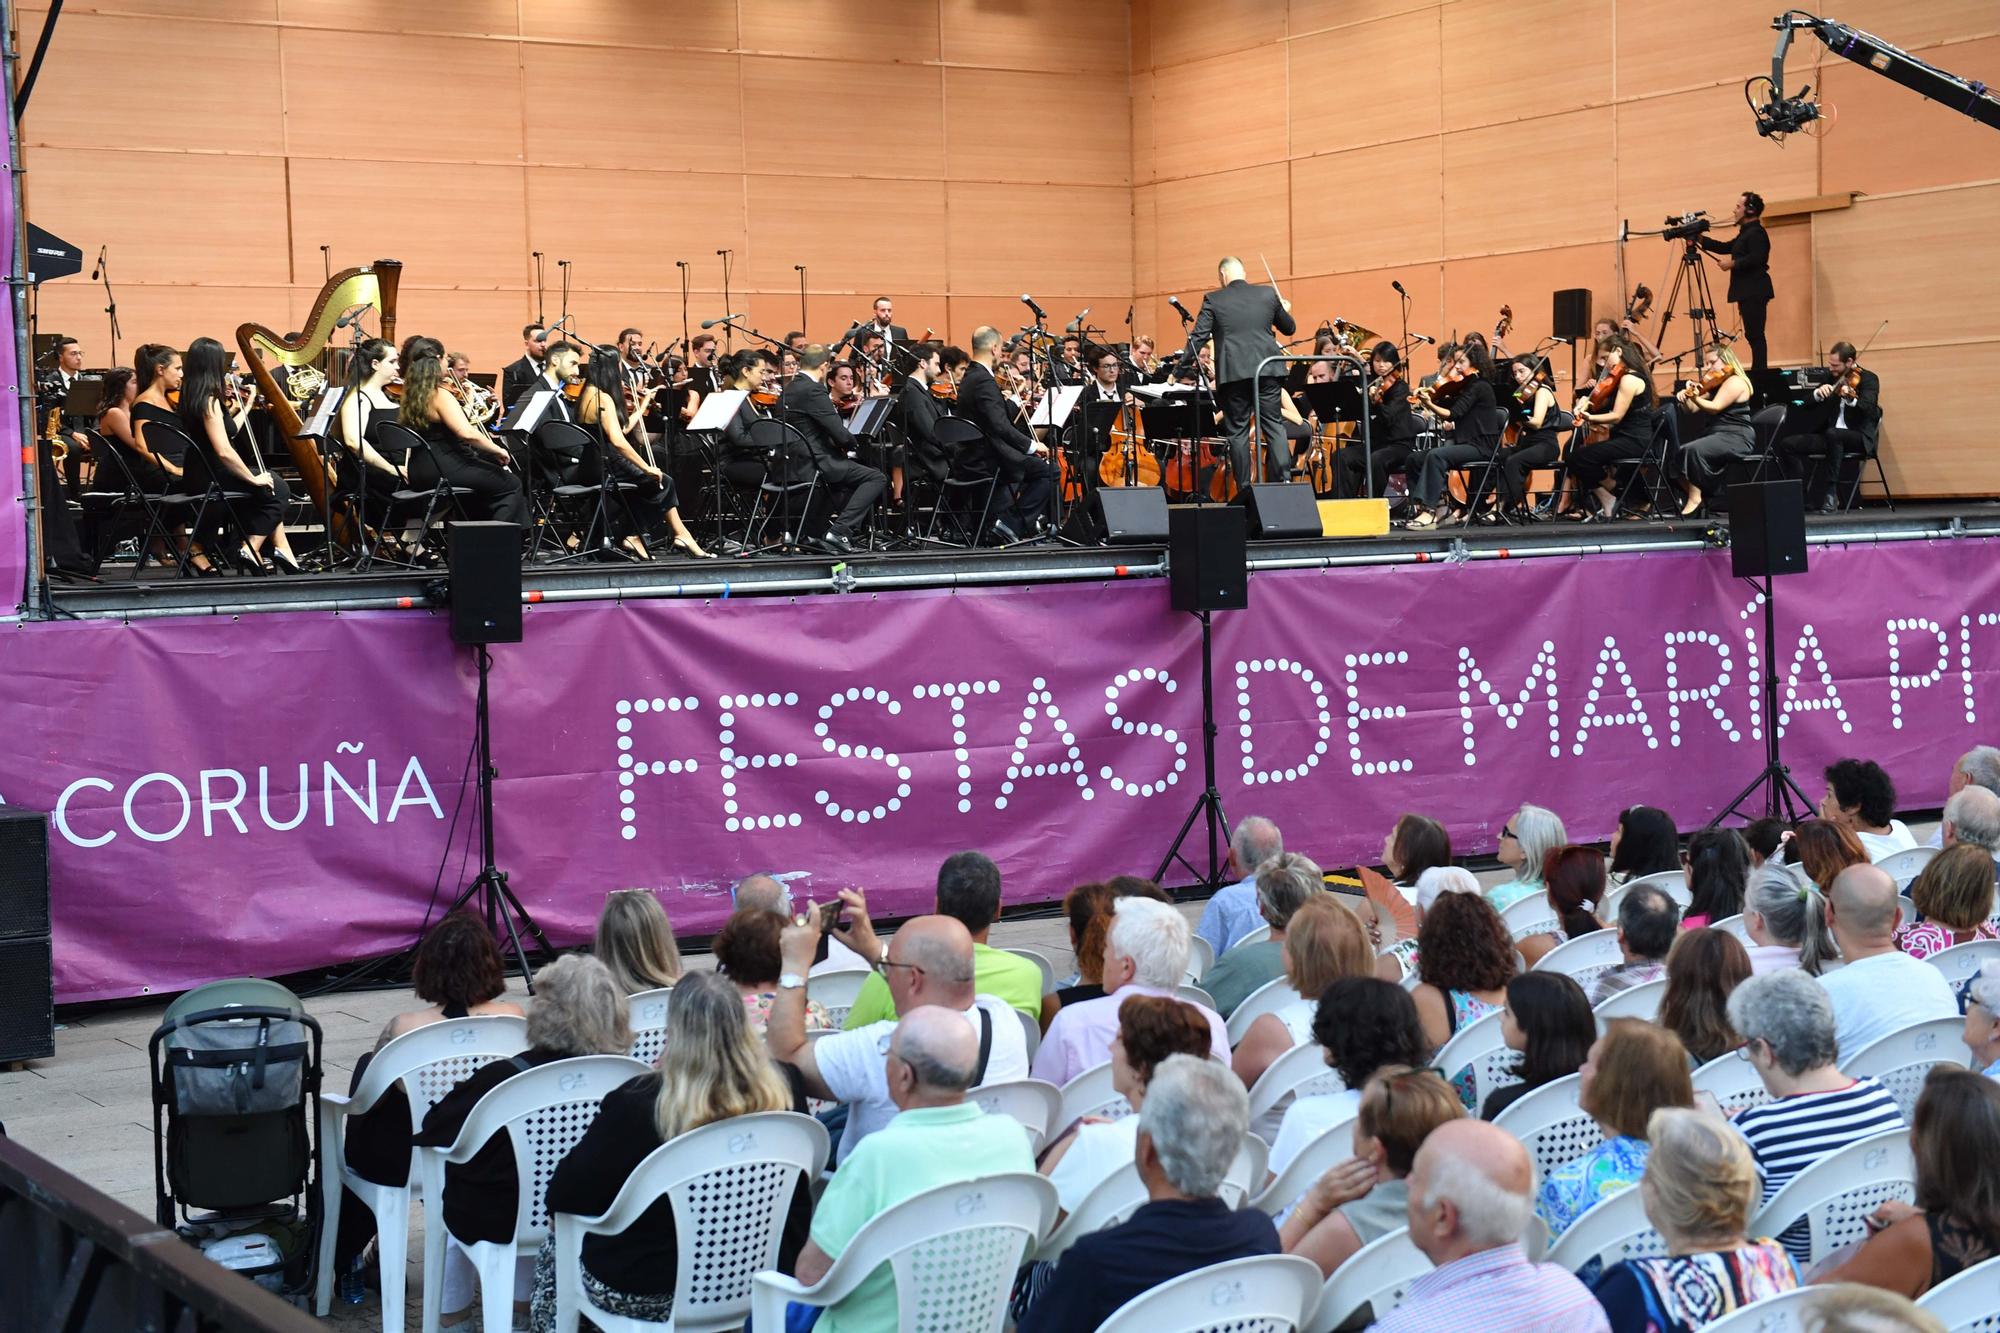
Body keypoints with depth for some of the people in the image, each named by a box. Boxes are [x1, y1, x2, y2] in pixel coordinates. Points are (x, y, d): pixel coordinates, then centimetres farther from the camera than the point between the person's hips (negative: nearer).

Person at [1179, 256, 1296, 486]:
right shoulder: (1268, 294, 9)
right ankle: (1283, 479, -4)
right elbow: (1289, 329, 21)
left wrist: (1181, 369, 1)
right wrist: (1284, 311, 42)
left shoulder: (1213, 300, 2)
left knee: (1238, 431, 4)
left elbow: (1198, 337, -4)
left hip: (1233, 372, -2)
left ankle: (1245, 488, 2)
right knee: (1274, 426, 6)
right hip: (1267, 370, 2)